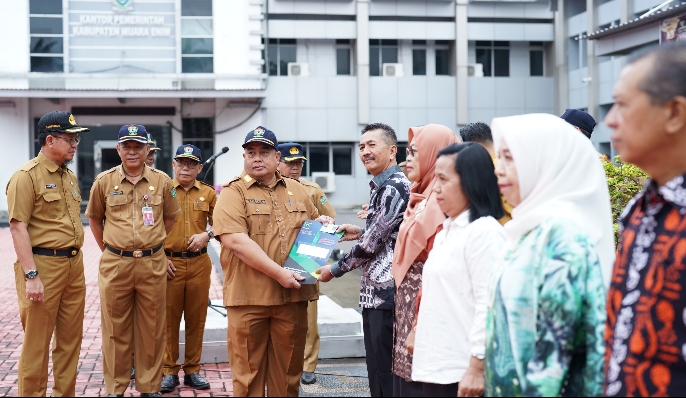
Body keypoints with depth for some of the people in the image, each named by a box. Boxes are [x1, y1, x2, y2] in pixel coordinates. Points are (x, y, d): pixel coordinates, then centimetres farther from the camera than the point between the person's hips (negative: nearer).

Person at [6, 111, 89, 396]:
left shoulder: (70, 176, 14)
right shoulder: (27, 176, -10)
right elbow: (18, 228, -15)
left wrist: (76, 262, 16)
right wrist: (30, 276, -21)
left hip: (74, 265, 8)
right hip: (43, 265, -8)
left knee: (70, 339, 13)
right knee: (36, 343, -1)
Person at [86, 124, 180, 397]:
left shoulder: (162, 181, 2)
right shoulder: (104, 181, 1)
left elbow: (170, 217, 15)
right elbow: (94, 219, 13)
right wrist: (109, 250, 10)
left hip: (153, 264, 0)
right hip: (115, 264, 0)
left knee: (152, 329, 7)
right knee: (116, 329, 7)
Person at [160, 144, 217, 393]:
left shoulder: (208, 193, 7)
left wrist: (207, 235, -10)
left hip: (199, 263, 2)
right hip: (169, 263, -2)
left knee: (196, 318, 6)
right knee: (169, 318, 2)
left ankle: (192, 370, 17)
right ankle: (169, 371, 12)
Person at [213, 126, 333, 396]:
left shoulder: (297, 191, 13)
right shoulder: (233, 193, -4)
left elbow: (312, 222, 29)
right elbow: (235, 240, -17)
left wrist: (323, 223, 4)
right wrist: (278, 273, -20)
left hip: (292, 296, 4)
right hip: (248, 296, -4)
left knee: (288, 371, 12)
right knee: (248, 370, 4)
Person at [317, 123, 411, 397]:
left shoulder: (394, 187, -14)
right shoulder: (381, 186, 17)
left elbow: (372, 243, -17)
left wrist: (335, 269, -6)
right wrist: (360, 232, 12)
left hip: (386, 292, -10)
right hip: (374, 292, 10)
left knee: (386, 373, -4)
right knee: (377, 368, 15)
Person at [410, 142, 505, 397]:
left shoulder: (484, 231, -12)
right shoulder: (446, 231, 15)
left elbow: (489, 304, -18)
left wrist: (477, 368, -20)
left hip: (463, 371, -8)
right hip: (437, 366, 8)